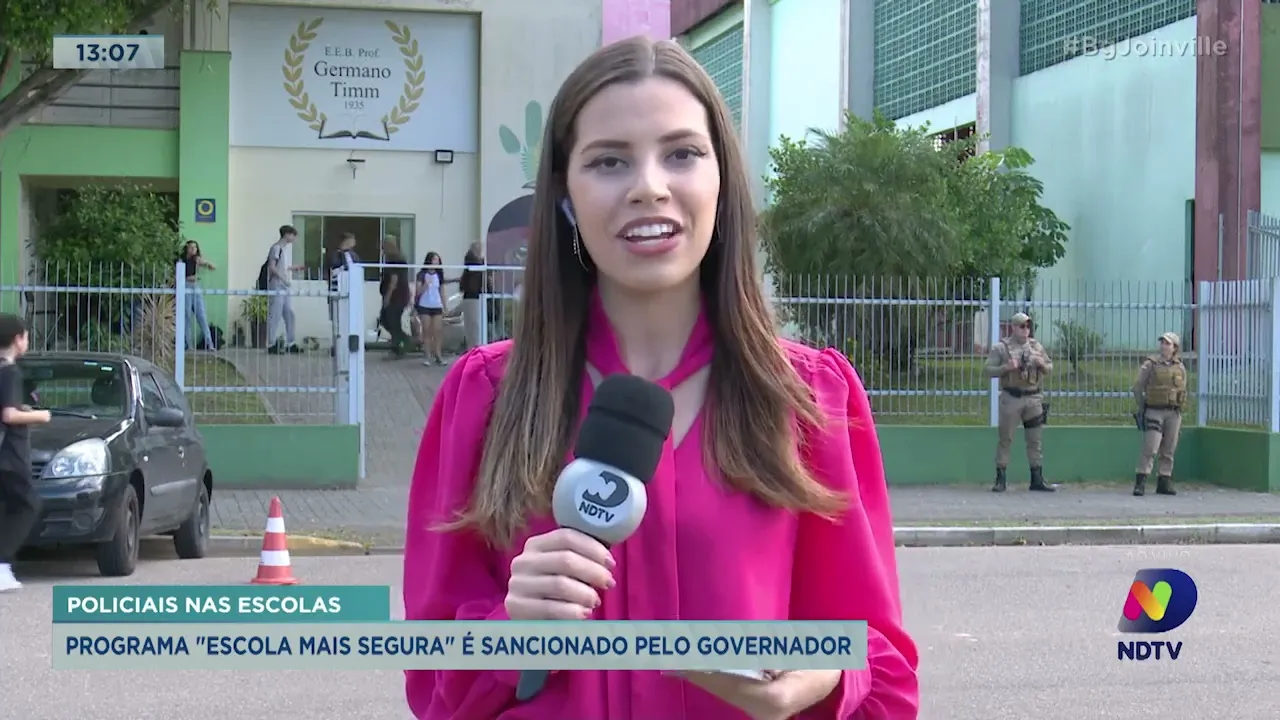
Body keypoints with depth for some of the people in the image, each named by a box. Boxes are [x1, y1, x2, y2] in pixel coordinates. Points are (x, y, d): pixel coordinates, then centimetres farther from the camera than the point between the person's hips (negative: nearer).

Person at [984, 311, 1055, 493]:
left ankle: (1037, 479, 12)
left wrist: (1042, 364, -6)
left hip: (1034, 398, 4)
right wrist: (1006, 367, -20)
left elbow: (1050, 368, 17)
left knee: (1035, 441, 7)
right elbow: (989, 370, -4)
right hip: (1011, 398, -4)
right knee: (1005, 439, -1)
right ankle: (1001, 479, 5)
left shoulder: (1037, 346, 12)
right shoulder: (1001, 348, 0)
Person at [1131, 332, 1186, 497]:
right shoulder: (1150, 365, -1)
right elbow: (1137, 388, 0)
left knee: (1168, 451, 6)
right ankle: (1140, 483, -11)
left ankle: (1164, 482, 13)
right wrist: (1143, 409, -2)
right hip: (1154, 412, -4)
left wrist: (1178, 409, 10)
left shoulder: (1180, 368, 9)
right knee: (1150, 448, -11)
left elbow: (1183, 391, 16)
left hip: (1173, 414, 4)